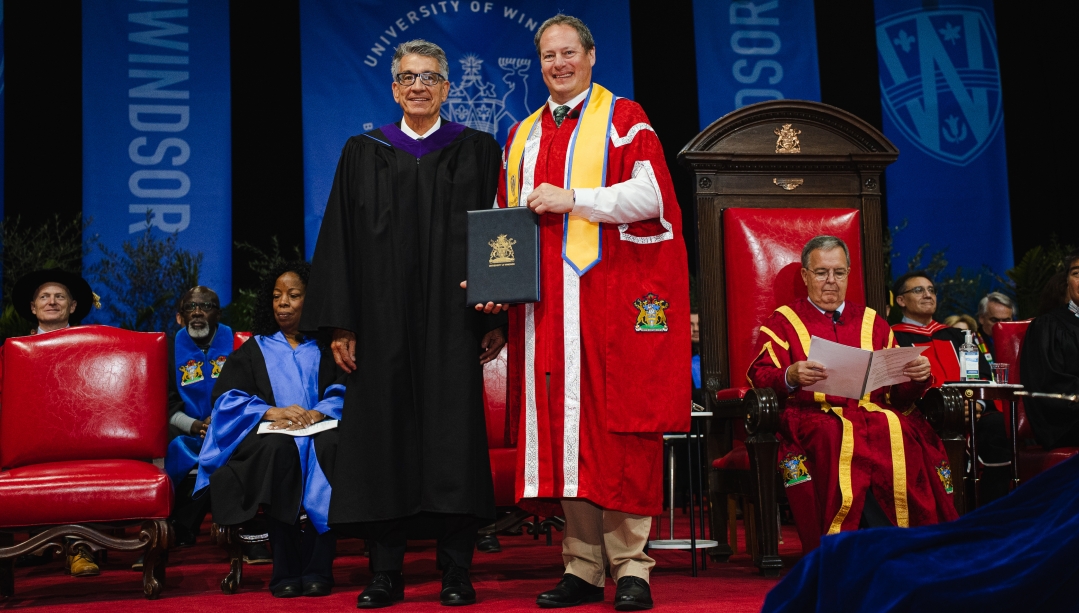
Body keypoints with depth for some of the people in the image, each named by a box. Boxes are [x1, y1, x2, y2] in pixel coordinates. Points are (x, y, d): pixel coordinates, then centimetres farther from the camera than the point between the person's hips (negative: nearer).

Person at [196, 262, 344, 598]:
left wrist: (318, 413, -18)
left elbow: (345, 391, 3)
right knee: (278, 448, -37)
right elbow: (226, 399, 5)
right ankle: (285, 570, -32)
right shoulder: (253, 350, 21)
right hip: (266, 434, 0)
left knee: (333, 444, -36)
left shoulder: (326, 349, 20)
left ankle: (318, 567, -33)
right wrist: (272, 412, -13)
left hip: (317, 430, 0)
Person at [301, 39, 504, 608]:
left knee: (452, 433, -2)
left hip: (451, 323, -1)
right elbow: (340, 241, 7)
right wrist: (340, 325, -1)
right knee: (384, 435, 1)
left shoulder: (477, 151, 8)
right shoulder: (363, 154, 11)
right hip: (383, 322, 2)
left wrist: (496, 319, -3)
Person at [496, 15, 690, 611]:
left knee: (617, 428, -6)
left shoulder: (623, 118, 5)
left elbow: (650, 194, -8)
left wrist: (571, 198, -13)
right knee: (563, 426, 2)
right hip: (545, 304, 5)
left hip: (612, 297, -4)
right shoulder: (522, 136, 20)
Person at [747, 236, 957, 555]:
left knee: (900, 434, -32)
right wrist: (791, 376, -23)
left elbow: (900, 393, 19)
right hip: (815, 417, -2)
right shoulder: (782, 322, 15)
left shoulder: (871, 322, 24)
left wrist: (918, 376, -4)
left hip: (873, 414, 3)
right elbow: (760, 376, -1)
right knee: (836, 438, -37)